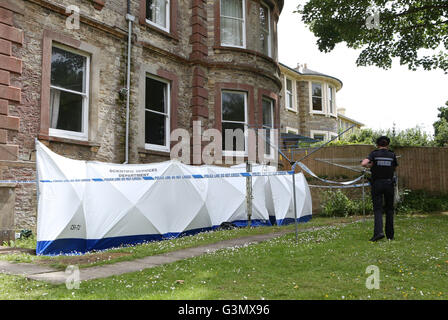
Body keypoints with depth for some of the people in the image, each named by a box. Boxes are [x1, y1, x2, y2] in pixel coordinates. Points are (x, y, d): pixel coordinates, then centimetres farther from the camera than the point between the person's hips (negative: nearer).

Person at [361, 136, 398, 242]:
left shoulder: (374, 154, -3)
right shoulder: (392, 155, 4)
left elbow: (363, 163, -18)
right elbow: (395, 169, 14)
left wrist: (370, 166, 1)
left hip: (377, 184, -2)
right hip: (389, 184, 2)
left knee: (378, 209, -1)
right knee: (389, 209, 12)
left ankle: (378, 232, -19)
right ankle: (390, 235, 17)